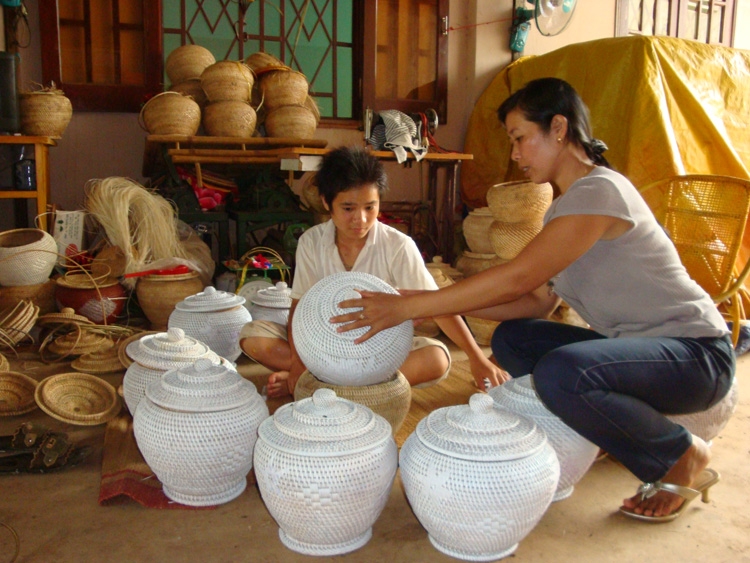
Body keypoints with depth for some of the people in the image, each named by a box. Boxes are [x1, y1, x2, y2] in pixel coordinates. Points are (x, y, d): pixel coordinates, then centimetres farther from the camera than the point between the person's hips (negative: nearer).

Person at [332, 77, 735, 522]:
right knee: (511, 339, 1)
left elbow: (516, 279, -27)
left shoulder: (600, 190, -20)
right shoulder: (564, 206, 10)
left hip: (698, 352, -9)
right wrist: (442, 306, -6)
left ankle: (686, 458, -7)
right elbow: (538, 302, 3)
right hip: (634, 344, 9)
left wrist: (406, 307, -25)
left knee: (561, 372, -33)